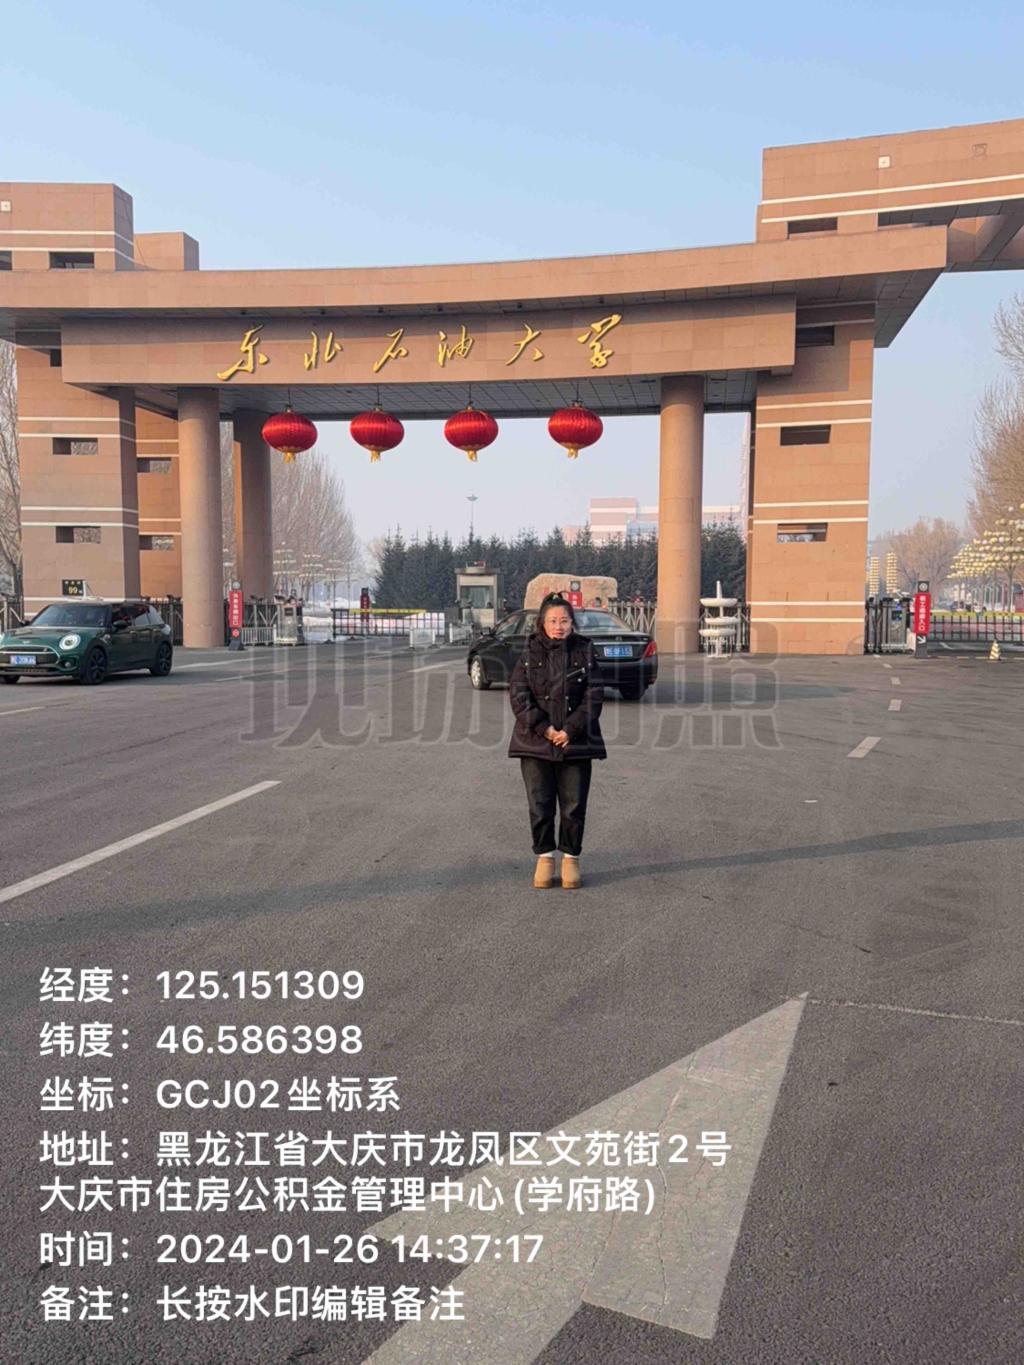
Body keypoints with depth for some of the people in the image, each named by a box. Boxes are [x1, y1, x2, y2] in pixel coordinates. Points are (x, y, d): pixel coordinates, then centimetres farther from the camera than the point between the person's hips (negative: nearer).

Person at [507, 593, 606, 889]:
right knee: (539, 805, 5)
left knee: (574, 806, 5)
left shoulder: (584, 652, 2)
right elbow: (518, 693, -4)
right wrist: (543, 728, -13)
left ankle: (570, 858, 20)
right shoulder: (530, 653, 3)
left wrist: (571, 730, -12)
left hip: (575, 742, 0)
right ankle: (544, 857, 20)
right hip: (535, 742, 1)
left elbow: (594, 696, -3)